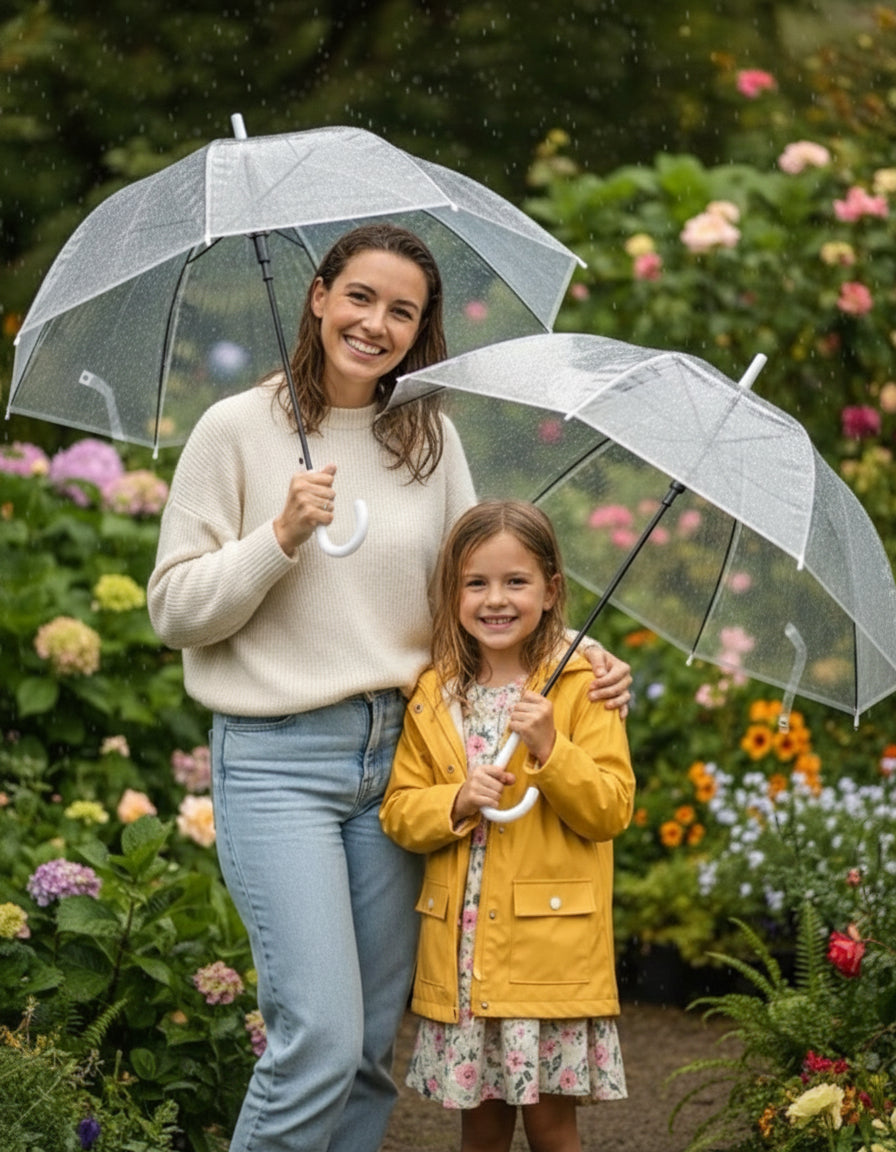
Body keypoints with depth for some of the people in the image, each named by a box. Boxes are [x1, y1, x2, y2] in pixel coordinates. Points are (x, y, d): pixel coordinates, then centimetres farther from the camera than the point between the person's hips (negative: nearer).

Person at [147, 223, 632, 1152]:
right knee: (321, 1039, -14)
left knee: (372, 1045, 8)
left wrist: (580, 656, 0)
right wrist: (283, 535, -17)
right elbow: (175, 610, -5)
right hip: (277, 760, -5)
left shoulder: (430, 439, 9)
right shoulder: (239, 429, -4)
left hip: (396, 752, 5)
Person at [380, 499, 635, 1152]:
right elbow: (398, 812, 7)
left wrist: (550, 749, -20)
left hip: (552, 947, -3)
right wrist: (456, 802, -12)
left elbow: (611, 810, -6)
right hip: (462, 956, 3)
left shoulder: (582, 687, -2)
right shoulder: (434, 697, 8)